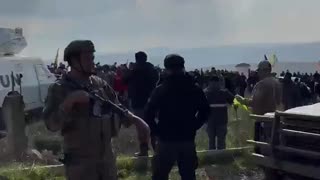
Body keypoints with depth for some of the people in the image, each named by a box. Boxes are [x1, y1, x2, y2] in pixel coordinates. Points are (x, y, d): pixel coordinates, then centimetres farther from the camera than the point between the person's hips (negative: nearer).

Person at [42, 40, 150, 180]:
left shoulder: (99, 83, 7)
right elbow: (51, 124, -20)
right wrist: (70, 100, -28)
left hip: (106, 157, 6)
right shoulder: (59, 89, -9)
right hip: (80, 162, -6)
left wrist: (137, 121, 2)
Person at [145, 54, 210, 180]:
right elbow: (205, 111, 10)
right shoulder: (195, 89, 3)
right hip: (188, 139, 3)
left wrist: (156, 131, 0)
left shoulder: (160, 90, -8)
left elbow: (148, 114, -12)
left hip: (166, 140, -3)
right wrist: (193, 127, 13)